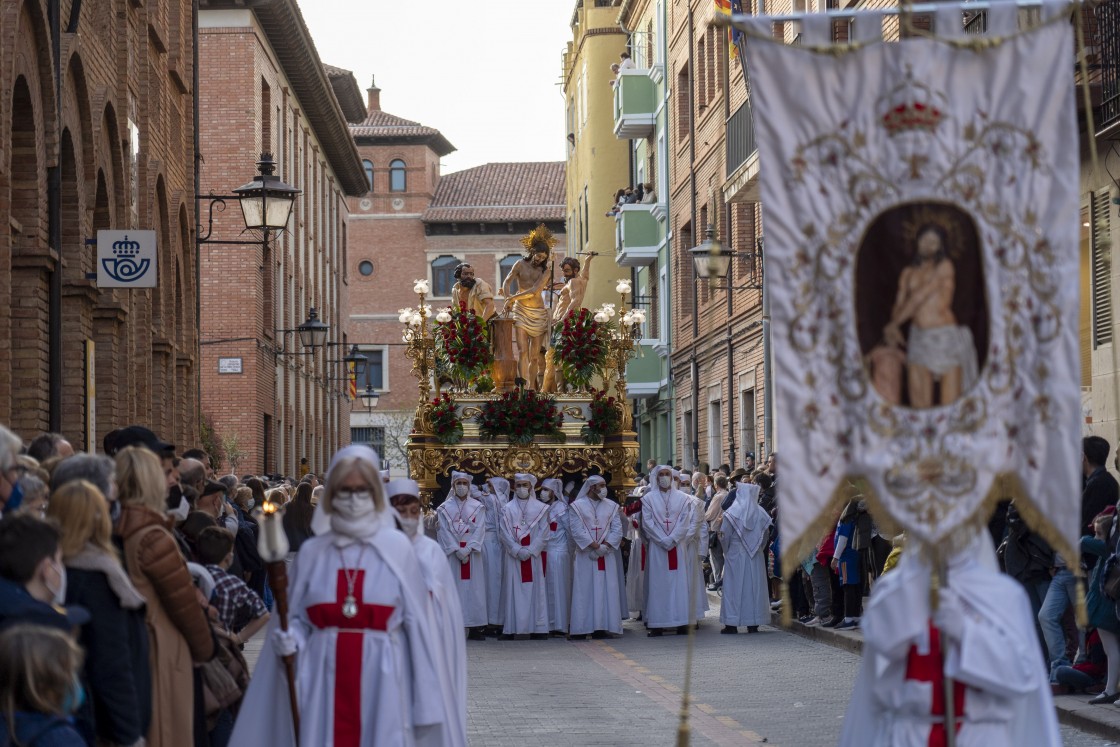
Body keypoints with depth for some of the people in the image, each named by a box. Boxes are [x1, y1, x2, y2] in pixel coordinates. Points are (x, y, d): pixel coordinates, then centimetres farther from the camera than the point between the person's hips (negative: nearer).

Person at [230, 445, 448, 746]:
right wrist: (290, 640, -11)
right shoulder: (312, 551, 8)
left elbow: (416, 621, 0)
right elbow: (296, 619, 12)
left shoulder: (397, 548, 1)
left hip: (379, 679, -2)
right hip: (324, 678, 2)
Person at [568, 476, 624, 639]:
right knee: (584, 590, -4)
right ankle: (582, 628, -4)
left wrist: (605, 546, -12)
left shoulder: (612, 506, 11)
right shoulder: (577, 506, 1)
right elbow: (577, 529, -8)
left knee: (605, 590, -1)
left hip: (607, 556, 3)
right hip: (585, 555, -3)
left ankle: (601, 627, 1)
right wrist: (595, 546, -15)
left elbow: (617, 529, 4)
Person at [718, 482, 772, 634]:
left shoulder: (731, 513, -10)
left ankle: (732, 624, -1)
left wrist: (726, 550, 10)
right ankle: (753, 624, 9)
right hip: (756, 557, 3)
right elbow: (765, 535, 5)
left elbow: (724, 535, -7)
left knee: (734, 587, 2)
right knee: (754, 586, 8)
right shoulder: (760, 513, -1)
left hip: (735, 555, -3)